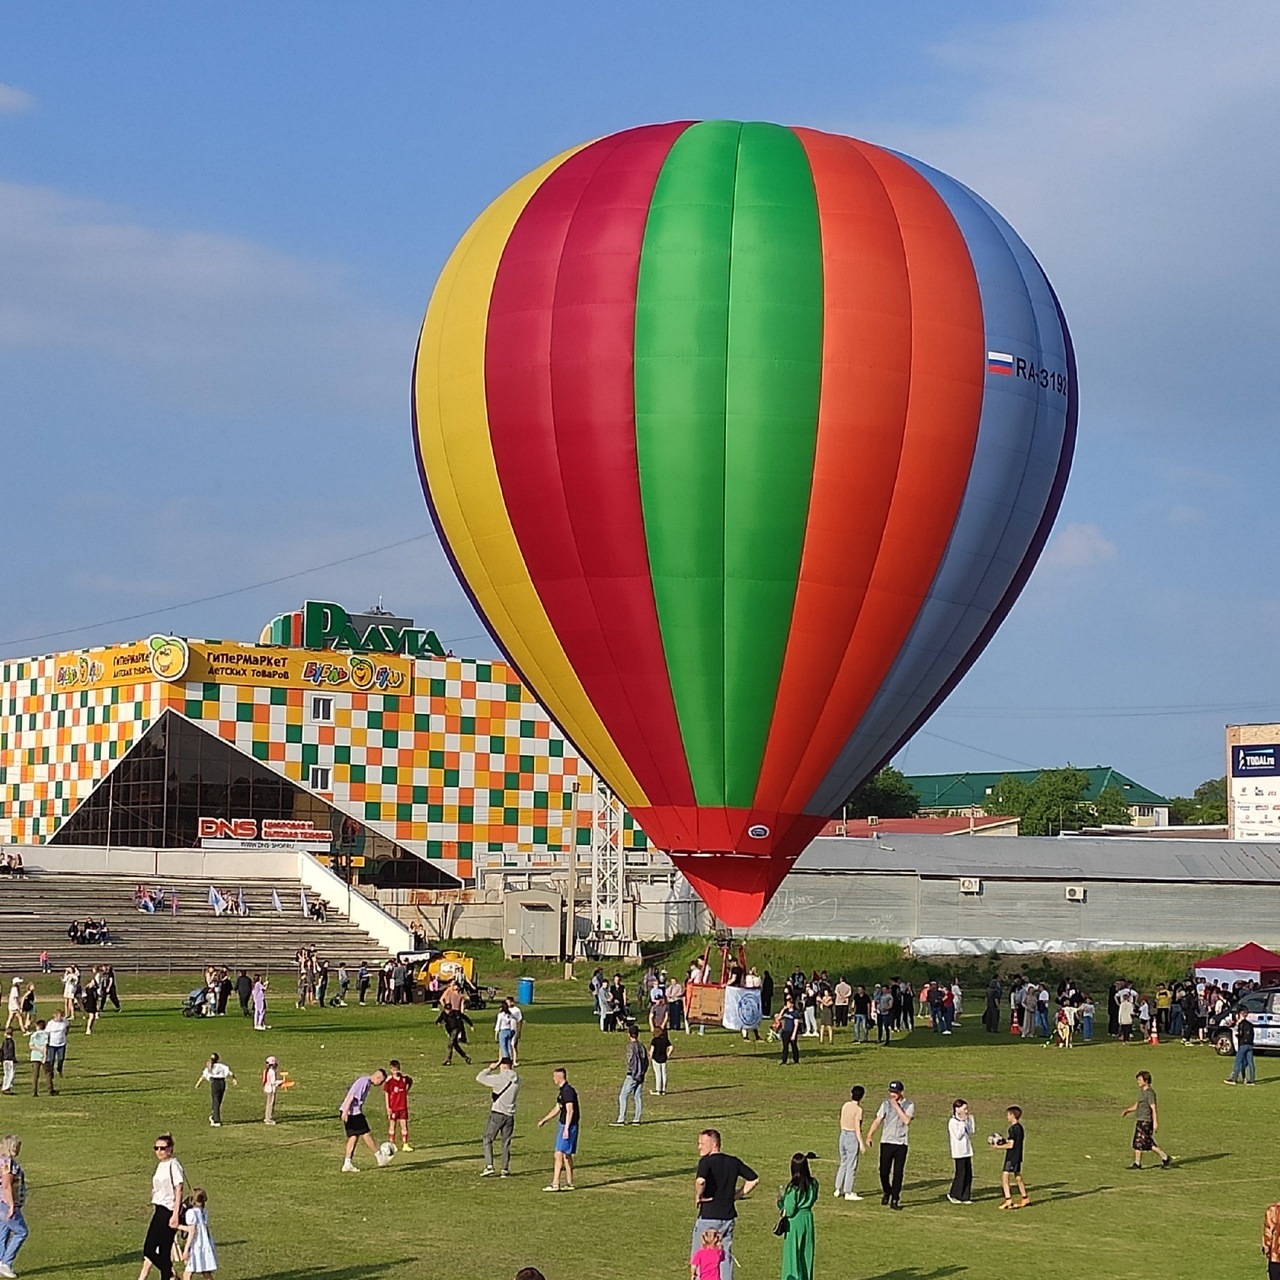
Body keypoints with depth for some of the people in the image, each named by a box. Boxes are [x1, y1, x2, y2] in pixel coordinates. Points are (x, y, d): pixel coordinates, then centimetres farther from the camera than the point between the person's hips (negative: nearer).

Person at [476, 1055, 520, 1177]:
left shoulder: (499, 1078, -13)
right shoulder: (516, 1080, 2)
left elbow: (479, 1078, -9)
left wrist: (490, 1068, 3)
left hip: (497, 1113, -5)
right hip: (510, 1115, 5)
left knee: (488, 1139, 6)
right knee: (506, 1142, 13)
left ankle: (489, 1166, -5)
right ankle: (505, 1169, 12)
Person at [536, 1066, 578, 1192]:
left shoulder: (568, 1091, -17)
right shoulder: (562, 1090, 15)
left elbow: (570, 1111, -22)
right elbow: (557, 1109, 25)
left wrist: (566, 1128, -25)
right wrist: (544, 1120, 29)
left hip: (568, 1126, -10)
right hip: (563, 1125, 10)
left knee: (559, 1154, -11)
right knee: (566, 1155, 13)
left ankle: (555, 1184, -12)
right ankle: (569, 1183, 17)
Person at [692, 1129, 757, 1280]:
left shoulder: (706, 1161, -12)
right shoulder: (733, 1162, 7)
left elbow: (700, 1181, -32)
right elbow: (754, 1179, 12)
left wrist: (698, 1197, -13)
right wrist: (736, 1196, 13)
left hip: (708, 1216, -6)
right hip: (728, 1216, 6)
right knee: (726, 1257, 12)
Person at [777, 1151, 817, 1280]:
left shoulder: (793, 1187, -20)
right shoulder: (813, 1184, -3)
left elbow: (789, 1211, -19)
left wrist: (780, 1200, 0)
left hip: (794, 1222, -6)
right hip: (808, 1219, 6)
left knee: (793, 1255, 4)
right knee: (806, 1254, 16)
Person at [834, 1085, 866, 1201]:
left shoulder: (845, 1105, 3)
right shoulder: (858, 1109, -17)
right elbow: (857, 1128, -17)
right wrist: (861, 1143, -13)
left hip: (843, 1134, 7)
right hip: (853, 1136, -7)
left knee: (843, 1163, 19)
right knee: (851, 1165, 2)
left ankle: (838, 1189, 23)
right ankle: (848, 1192, 7)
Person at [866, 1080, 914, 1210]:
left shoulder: (909, 1105, 2)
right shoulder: (886, 1103, 7)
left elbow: (906, 1120, -15)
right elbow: (877, 1120, 6)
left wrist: (897, 1106, -13)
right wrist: (870, 1135, -4)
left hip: (901, 1143, -1)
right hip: (886, 1142, 1)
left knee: (898, 1172, -3)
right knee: (884, 1170, -1)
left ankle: (895, 1200, 3)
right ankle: (886, 1192, 25)